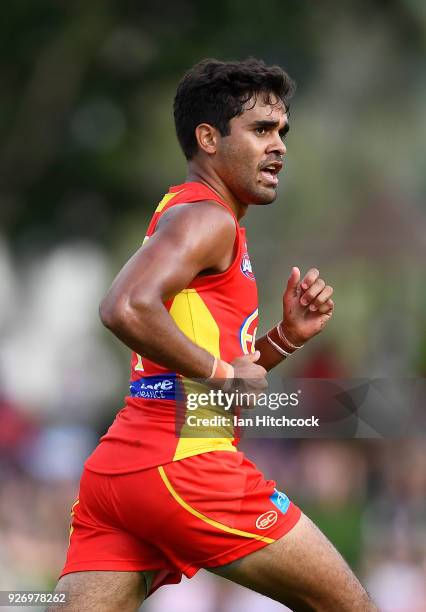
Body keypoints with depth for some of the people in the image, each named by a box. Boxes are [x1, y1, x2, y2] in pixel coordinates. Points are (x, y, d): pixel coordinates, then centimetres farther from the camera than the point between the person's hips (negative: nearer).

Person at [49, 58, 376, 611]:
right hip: (184, 464, -9)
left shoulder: (190, 216, 26)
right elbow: (127, 308, -25)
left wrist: (287, 337, 16)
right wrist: (224, 373, -14)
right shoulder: (206, 217, -6)